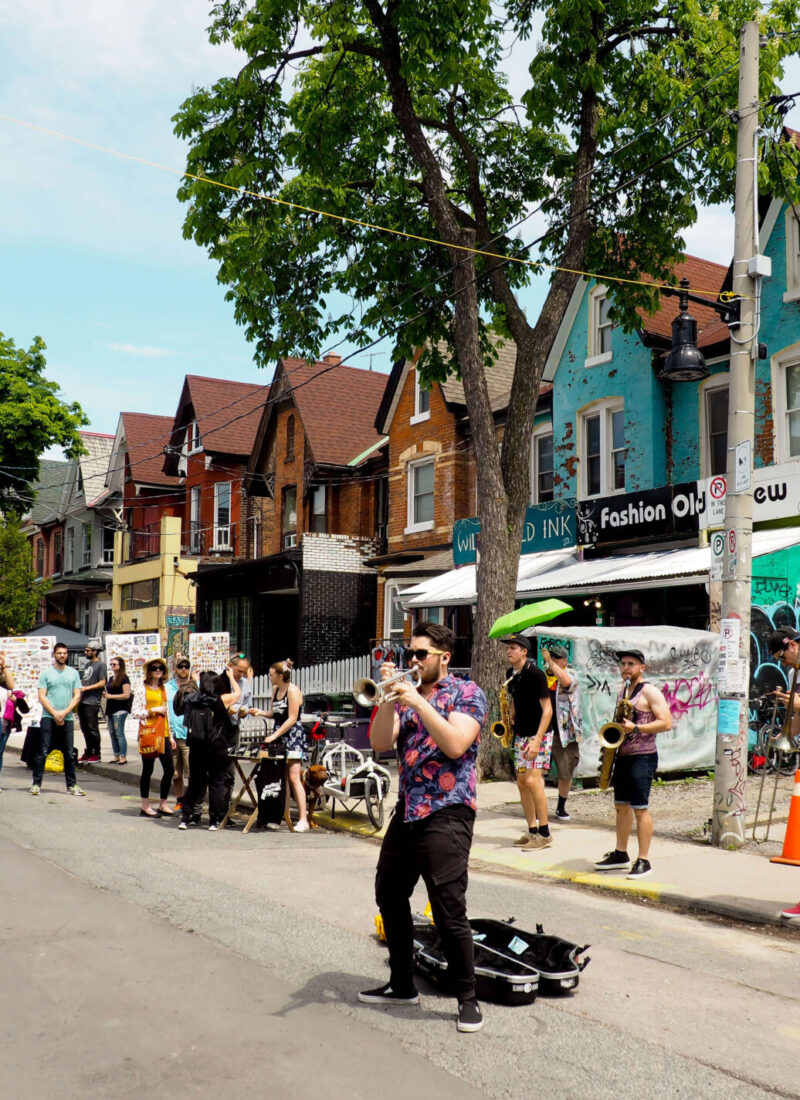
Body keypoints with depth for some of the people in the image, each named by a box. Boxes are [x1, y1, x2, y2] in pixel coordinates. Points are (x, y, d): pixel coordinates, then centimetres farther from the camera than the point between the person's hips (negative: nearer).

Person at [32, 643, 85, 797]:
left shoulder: (73, 673, 10)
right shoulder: (46, 673, 4)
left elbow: (77, 696, 5)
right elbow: (42, 696, -2)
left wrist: (64, 713, -7)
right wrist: (55, 714, -11)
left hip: (67, 718, 2)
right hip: (48, 717, -2)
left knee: (70, 753, 5)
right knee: (42, 752, -4)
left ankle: (72, 785, 10)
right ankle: (36, 784, 2)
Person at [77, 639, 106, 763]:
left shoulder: (100, 665, -7)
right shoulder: (87, 664, 19)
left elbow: (102, 683, -13)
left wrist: (86, 688, -14)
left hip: (92, 703, -8)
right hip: (82, 701, 8)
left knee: (93, 729, -4)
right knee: (85, 729, 12)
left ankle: (96, 754, 1)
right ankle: (88, 753, 20)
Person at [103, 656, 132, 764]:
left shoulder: (124, 678, -7)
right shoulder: (111, 678, 17)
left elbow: (126, 695, -14)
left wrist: (110, 696, -14)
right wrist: (105, 695, 7)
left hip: (120, 710, -8)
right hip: (111, 709, 8)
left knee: (119, 733, -10)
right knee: (112, 733, 7)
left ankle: (123, 757, -7)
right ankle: (116, 756, 13)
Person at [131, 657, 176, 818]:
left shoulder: (163, 688, 15)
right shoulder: (142, 688, -3)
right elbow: (134, 712, -6)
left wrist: (171, 736, 17)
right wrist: (153, 710, -15)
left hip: (163, 733, 6)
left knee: (169, 769, 3)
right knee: (148, 770, 1)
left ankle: (163, 804, 15)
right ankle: (145, 806, 10)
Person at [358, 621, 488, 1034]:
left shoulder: (466, 692, -4)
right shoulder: (406, 695, 14)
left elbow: (455, 745, -19)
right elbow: (380, 743, 2)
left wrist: (418, 702, -21)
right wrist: (389, 698, -10)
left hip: (446, 813, -7)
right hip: (406, 810, 7)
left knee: (449, 910, -8)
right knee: (389, 896, 14)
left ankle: (467, 997, 8)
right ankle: (402, 985, 30)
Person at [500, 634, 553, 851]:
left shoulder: (535, 674, -16)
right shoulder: (510, 674, 7)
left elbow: (547, 709, -17)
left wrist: (537, 739, -23)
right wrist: (510, 720, 4)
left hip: (539, 735, -8)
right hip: (521, 735, 8)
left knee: (532, 780, -16)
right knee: (522, 782, 8)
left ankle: (545, 834, -8)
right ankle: (532, 831, 17)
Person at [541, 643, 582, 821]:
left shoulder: (571, 674, 3)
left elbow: (566, 682, -23)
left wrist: (550, 661, -21)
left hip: (564, 733, -2)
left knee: (566, 774, 6)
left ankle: (561, 807, 23)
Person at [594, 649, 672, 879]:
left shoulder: (649, 691, -9)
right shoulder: (623, 691, 16)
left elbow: (666, 723, -14)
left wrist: (636, 728, -21)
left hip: (642, 757, -8)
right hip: (622, 756, 8)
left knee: (640, 808, -8)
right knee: (621, 806, 13)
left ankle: (643, 861, -3)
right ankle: (620, 855, 22)